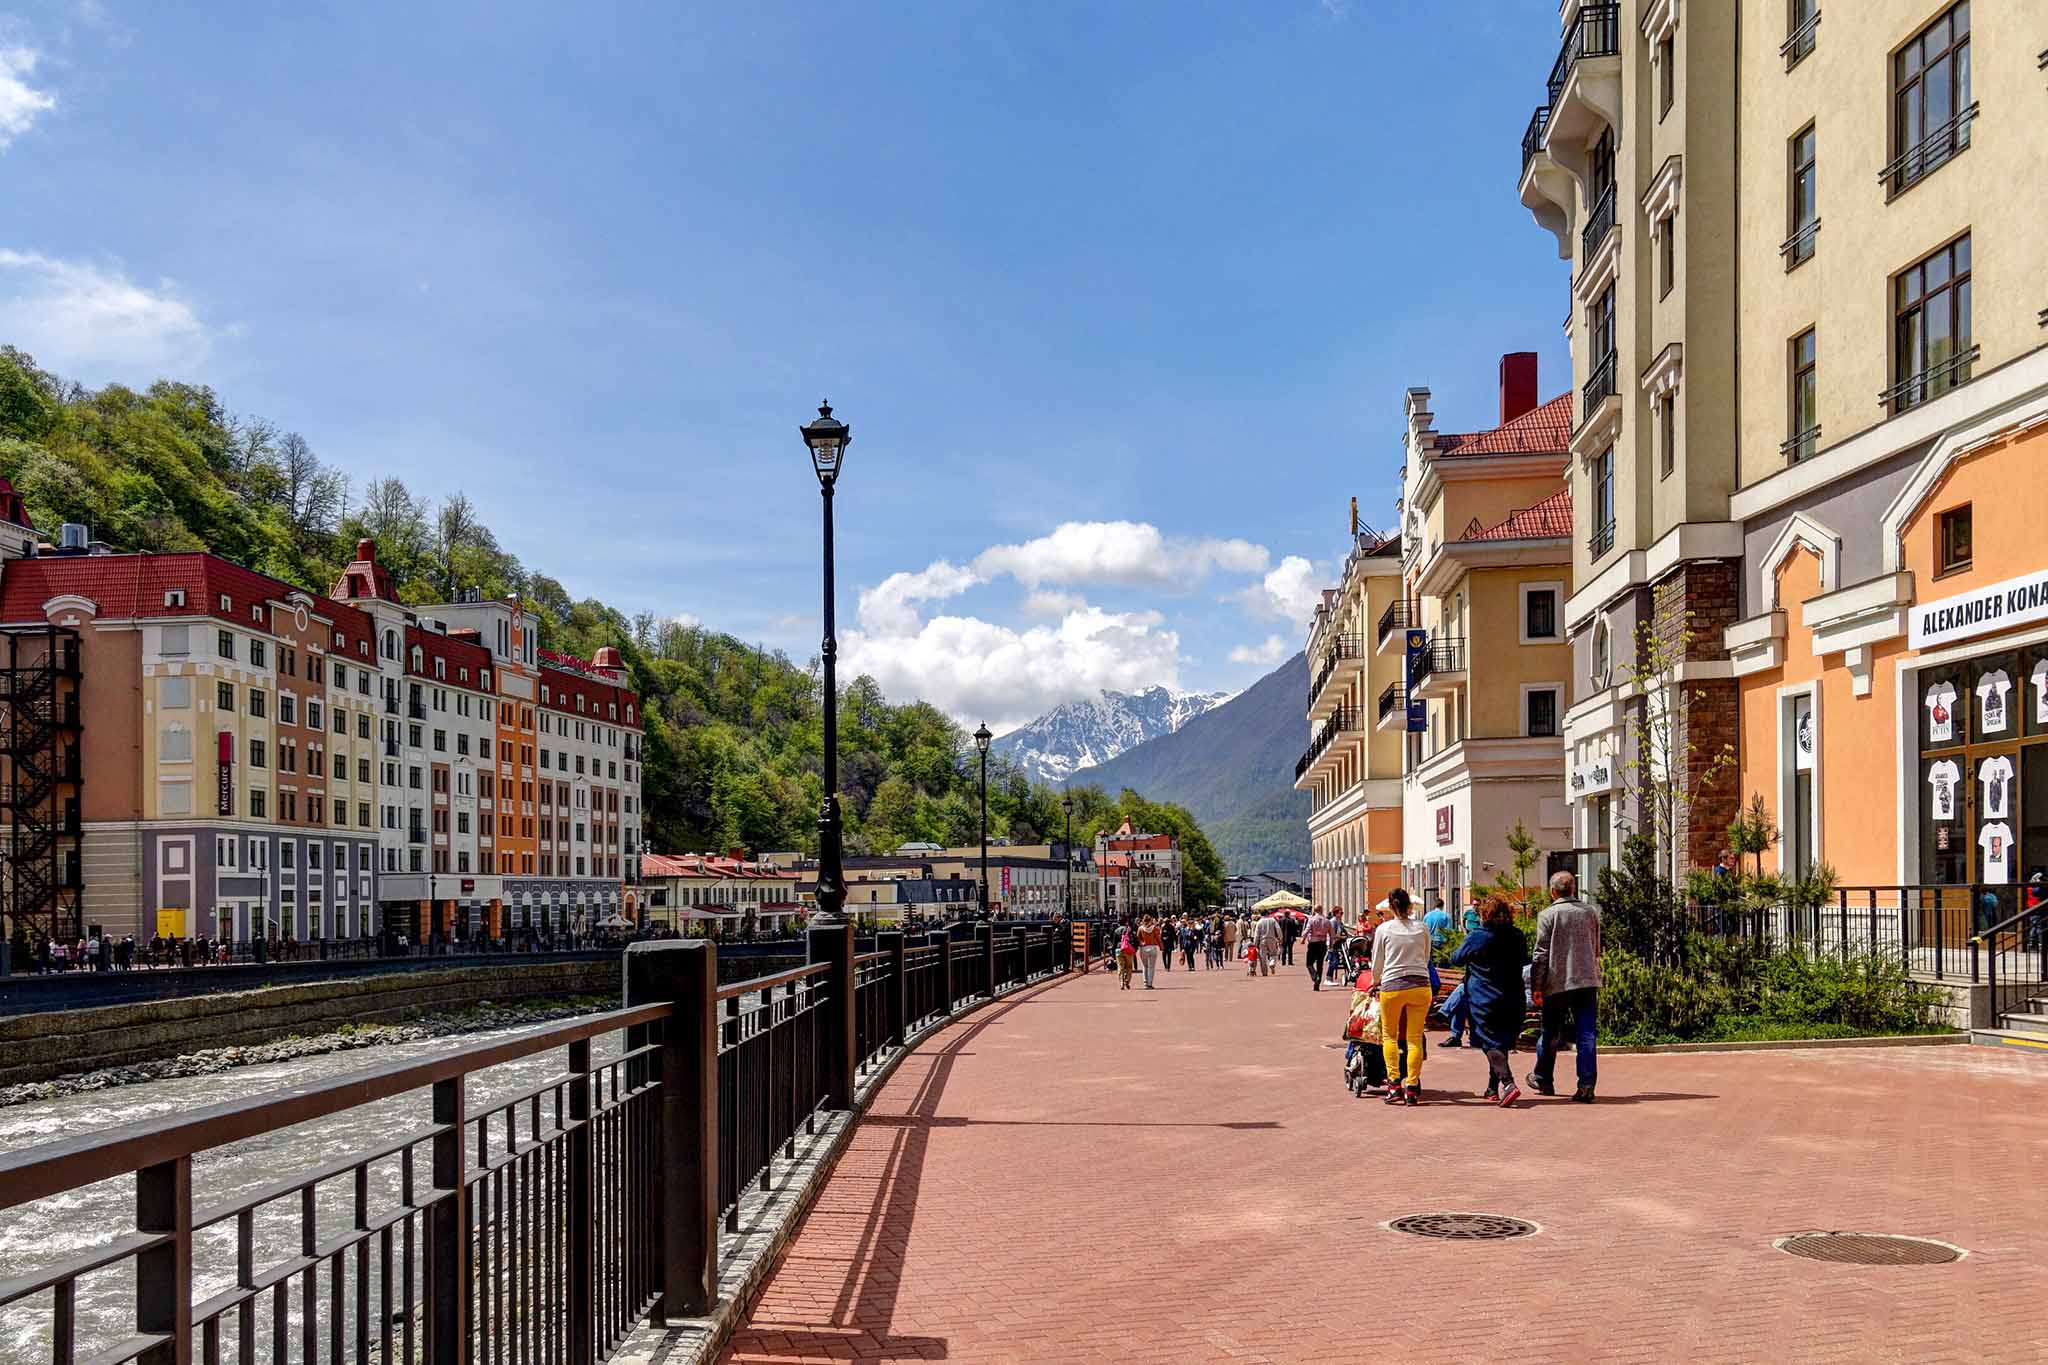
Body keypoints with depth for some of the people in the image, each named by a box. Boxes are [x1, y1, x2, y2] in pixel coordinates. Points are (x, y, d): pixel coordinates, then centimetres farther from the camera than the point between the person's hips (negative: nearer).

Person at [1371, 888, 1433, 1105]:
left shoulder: (1383, 929, 0)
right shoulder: (1422, 928, 5)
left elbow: (1377, 965, 8)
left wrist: (1376, 982, 27)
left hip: (1392, 987, -2)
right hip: (1421, 986, 2)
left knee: (1390, 1036, 13)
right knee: (1415, 1038, 8)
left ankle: (1393, 1086, 4)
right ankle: (1412, 1088, 7)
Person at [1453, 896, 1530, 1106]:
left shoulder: (1476, 938, -11)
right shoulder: (1518, 937, 1)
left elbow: (1456, 958, 4)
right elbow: (1524, 959, 19)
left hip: (1484, 1000, -5)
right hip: (1512, 1000, 5)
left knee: (1491, 1044, -6)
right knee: (1501, 1042, 16)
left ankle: (1508, 1083, -26)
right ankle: (1493, 1088, 24)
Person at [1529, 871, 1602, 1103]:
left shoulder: (1548, 915, -5)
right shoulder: (1591, 912, 8)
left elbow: (1541, 953, -7)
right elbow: (1597, 949, 17)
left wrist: (1536, 985, -3)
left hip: (1557, 983, -2)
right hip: (1588, 981, 2)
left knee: (1550, 1034, 13)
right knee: (1586, 1035, 0)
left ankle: (1542, 1079, 29)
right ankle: (1586, 1086, -8)